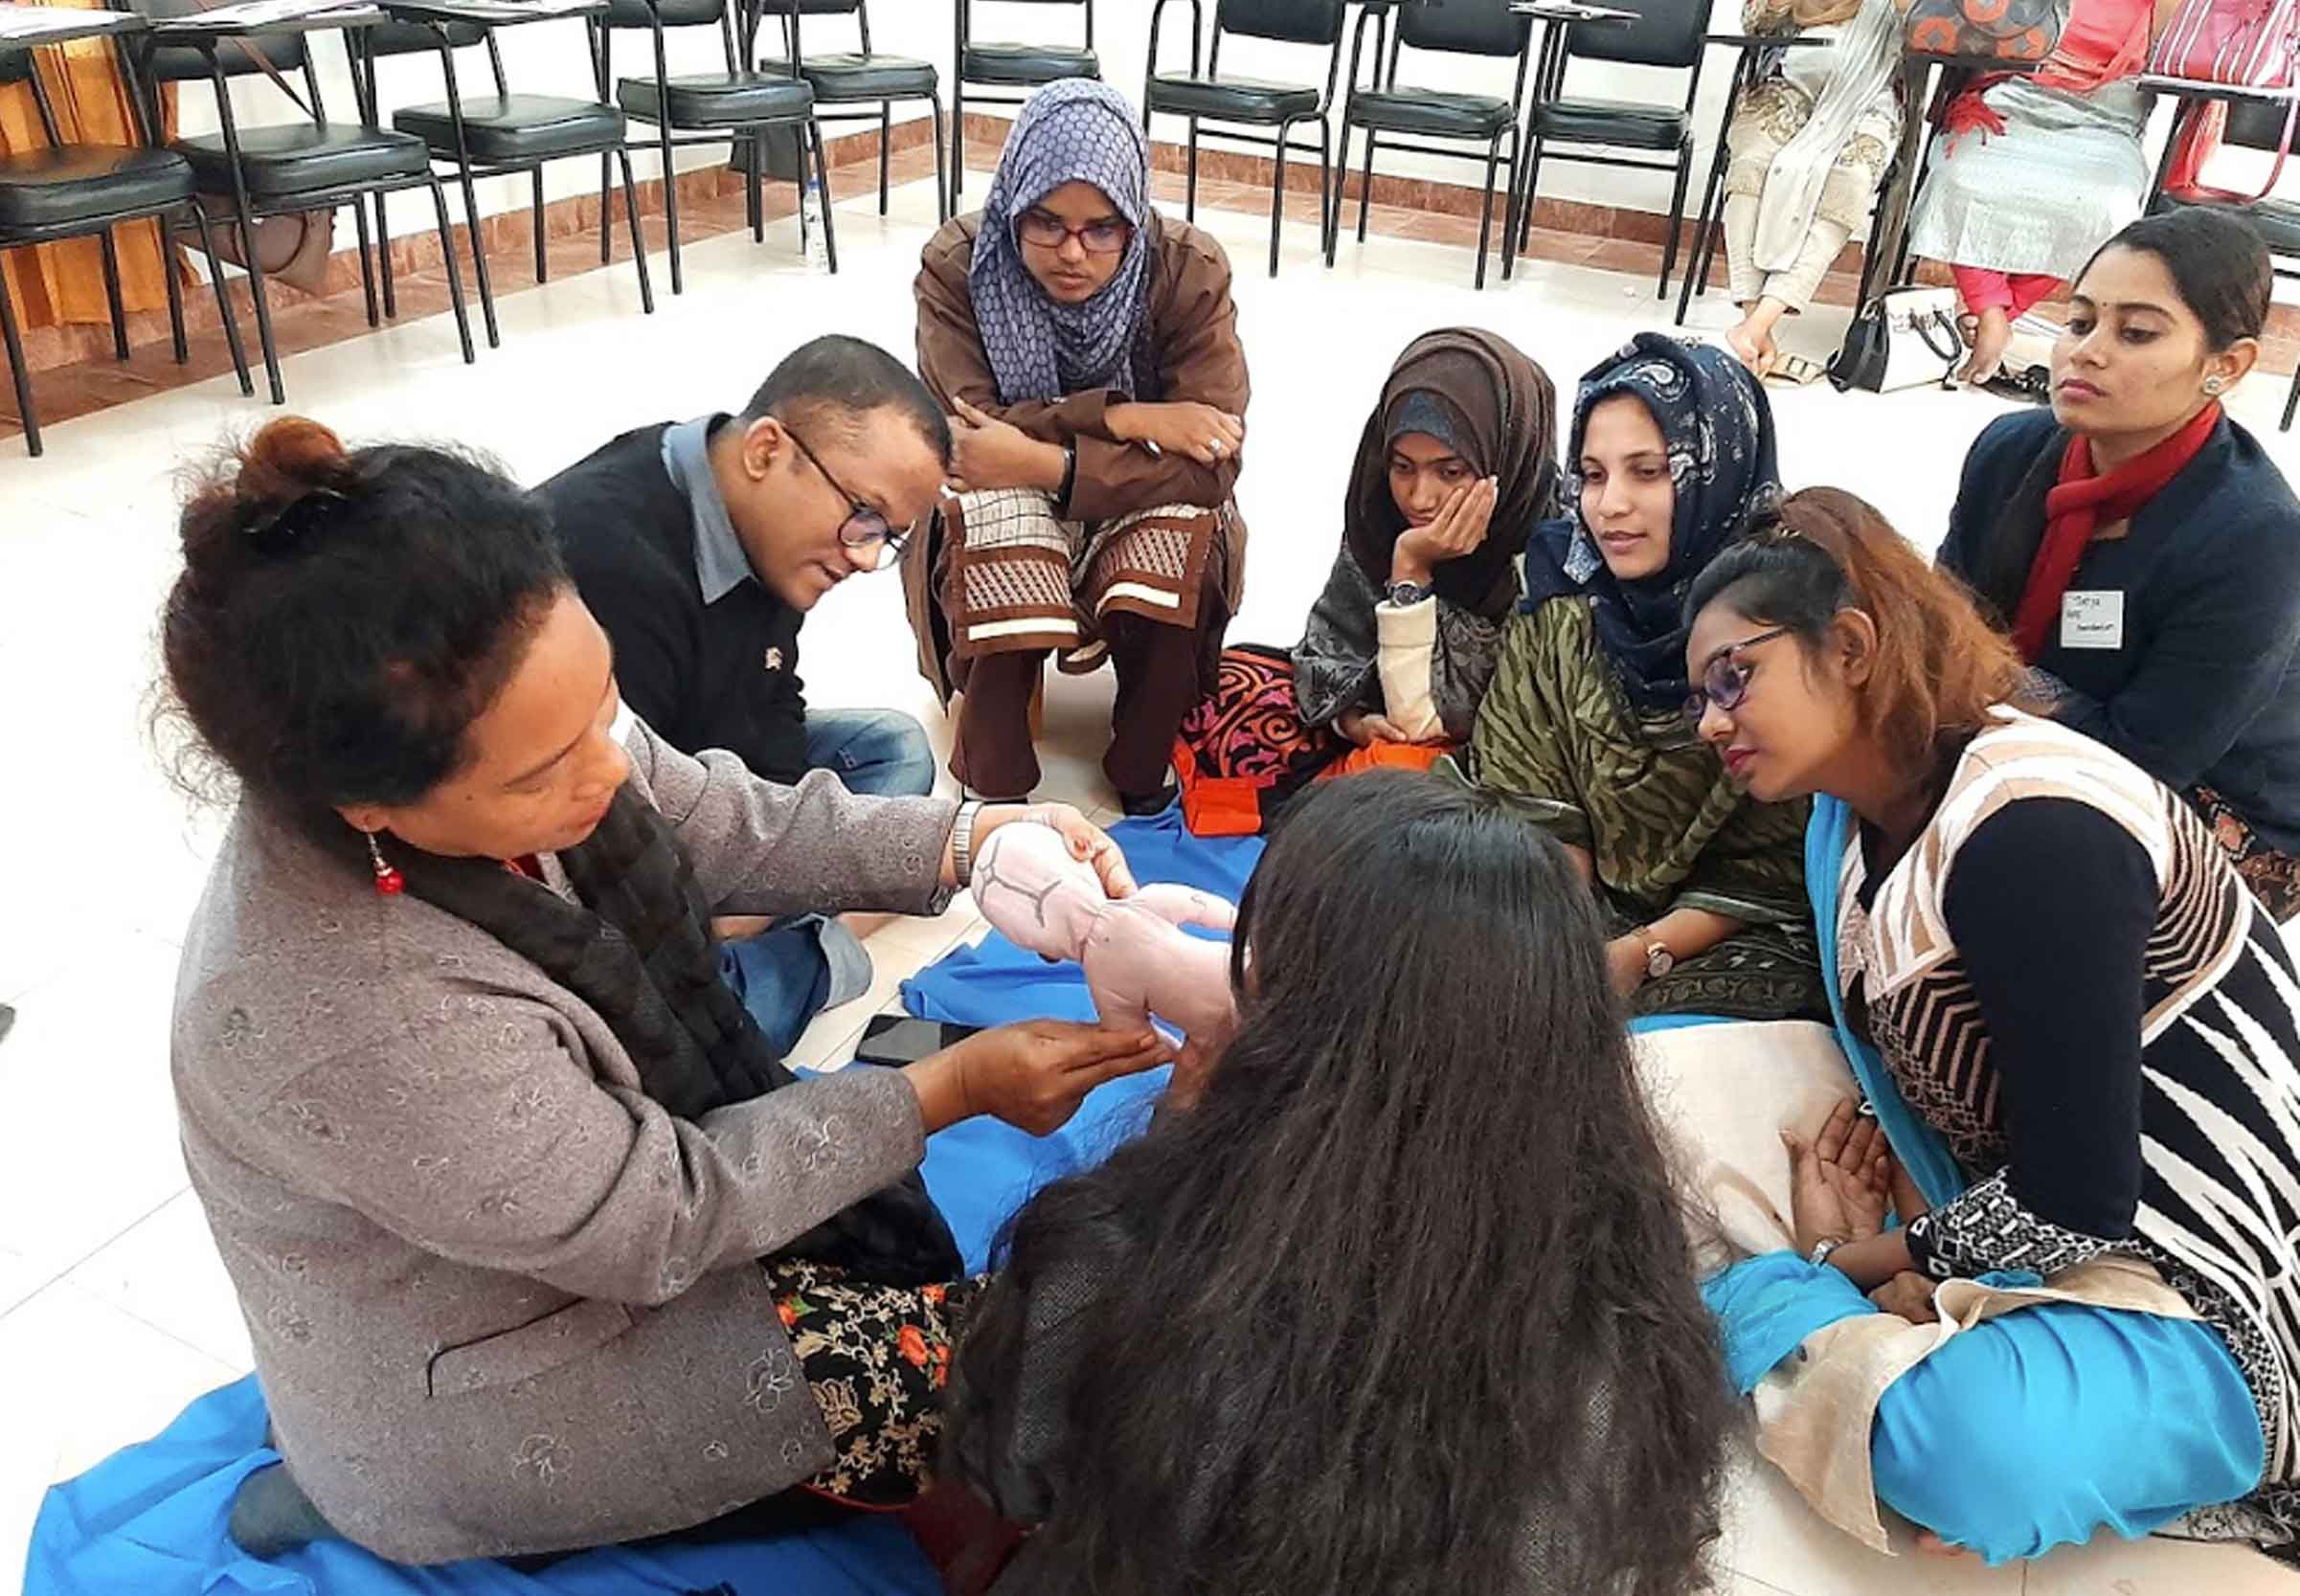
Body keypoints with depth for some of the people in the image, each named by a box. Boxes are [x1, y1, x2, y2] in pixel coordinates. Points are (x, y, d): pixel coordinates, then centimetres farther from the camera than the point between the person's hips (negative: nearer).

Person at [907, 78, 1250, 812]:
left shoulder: (1190, 271, -19)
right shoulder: (957, 266, -17)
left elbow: (1212, 468, -27)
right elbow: (969, 424, -26)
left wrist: (1047, 463, -36)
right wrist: (1122, 417, -31)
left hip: (1145, 517, 1)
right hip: (997, 515, 0)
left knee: (1182, 502, -33)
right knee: (998, 499, -34)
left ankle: (1144, 775, -12)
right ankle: (992, 782, -19)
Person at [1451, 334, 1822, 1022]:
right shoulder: (1561, 600, 0)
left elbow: (1774, 867, -9)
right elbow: (1536, 811, -2)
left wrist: (1643, 953, -18)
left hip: (1749, 935, -3)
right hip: (1592, 908, 3)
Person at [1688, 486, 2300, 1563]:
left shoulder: (2031, 833, -24)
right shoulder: (1864, 805, 3)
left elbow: (2073, 1196, -24)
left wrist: (1846, 1261, -10)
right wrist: (1900, 1224, -5)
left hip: (2201, 1302, -9)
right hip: (2009, 1223, 9)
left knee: (1975, 1451, -38)